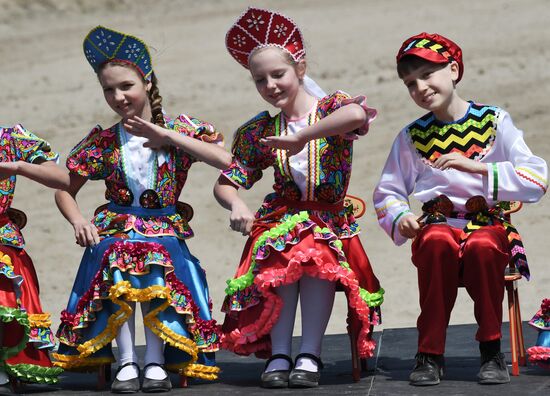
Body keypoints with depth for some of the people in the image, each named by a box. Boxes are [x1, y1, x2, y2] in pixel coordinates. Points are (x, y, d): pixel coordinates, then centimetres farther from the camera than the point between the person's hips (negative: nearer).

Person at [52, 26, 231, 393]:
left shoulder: (177, 129, 2)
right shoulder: (101, 142, 8)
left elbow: (224, 160, -15)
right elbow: (64, 191, 15)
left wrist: (166, 134, -17)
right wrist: (78, 221, -8)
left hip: (165, 229, -1)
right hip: (115, 228, 1)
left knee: (156, 262, -34)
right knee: (118, 260, -33)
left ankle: (157, 361, -26)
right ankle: (126, 361, -28)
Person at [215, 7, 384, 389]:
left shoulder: (332, 107, -3)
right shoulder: (258, 131, 8)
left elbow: (358, 114, -30)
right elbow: (226, 183, 7)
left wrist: (301, 137, -30)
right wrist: (236, 204, -17)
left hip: (331, 220, -2)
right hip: (281, 219, 2)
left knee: (319, 254, -33)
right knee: (283, 257, -31)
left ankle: (311, 355, -27)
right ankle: (279, 354, -26)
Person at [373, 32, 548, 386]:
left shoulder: (494, 122, 5)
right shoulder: (412, 137, 12)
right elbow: (387, 193, 18)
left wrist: (477, 167, -15)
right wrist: (400, 217, -6)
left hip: (489, 223, -1)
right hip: (438, 223, 1)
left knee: (482, 247, -37)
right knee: (437, 243, -36)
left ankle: (492, 350, -21)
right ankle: (430, 354, -27)